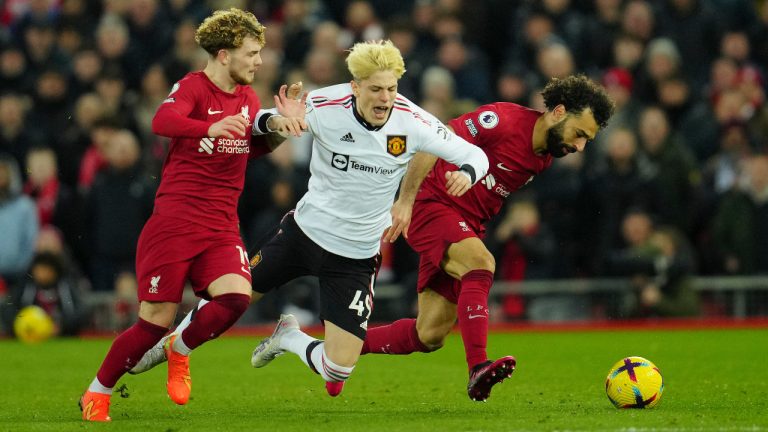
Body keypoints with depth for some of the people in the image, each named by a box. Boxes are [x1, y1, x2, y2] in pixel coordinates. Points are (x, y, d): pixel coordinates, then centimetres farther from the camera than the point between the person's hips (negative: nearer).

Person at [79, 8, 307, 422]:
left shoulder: (247, 97, 12)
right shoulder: (193, 87, -9)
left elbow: (255, 146, 28)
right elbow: (162, 121, -30)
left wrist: (280, 125, 6)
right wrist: (210, 128, -49)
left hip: (221, 228, 6)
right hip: (174, 222, -5)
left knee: (236, 296, -21)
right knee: (156, 321, -6)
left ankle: (180, 349, 9)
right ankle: (96, 394, 15)